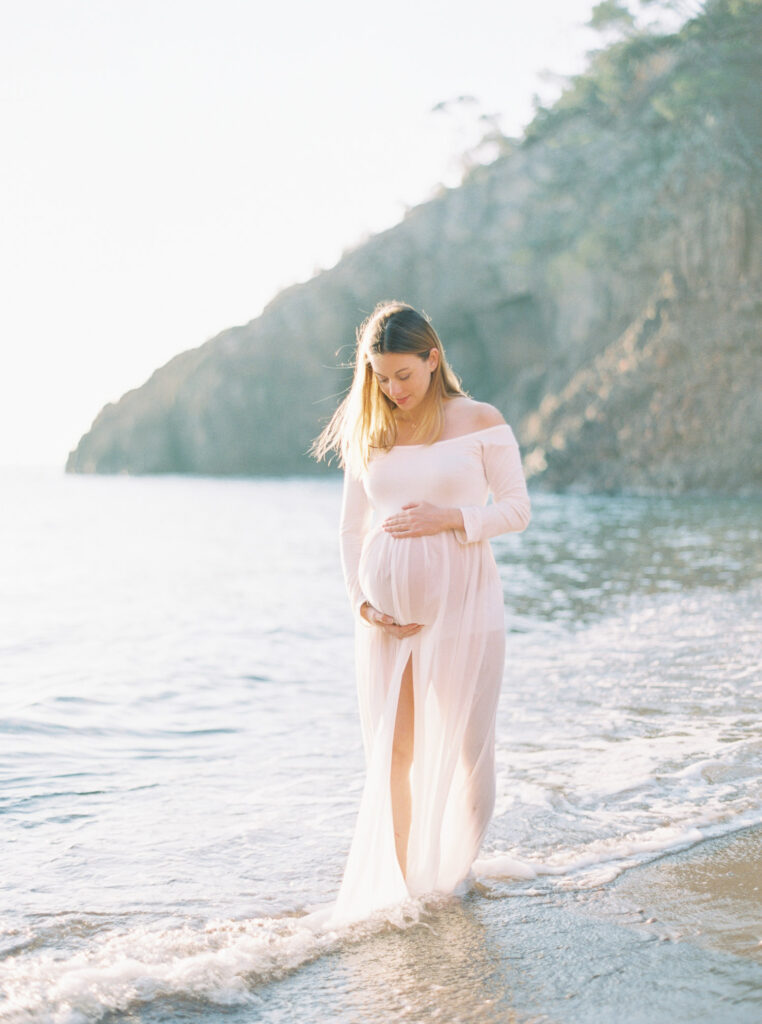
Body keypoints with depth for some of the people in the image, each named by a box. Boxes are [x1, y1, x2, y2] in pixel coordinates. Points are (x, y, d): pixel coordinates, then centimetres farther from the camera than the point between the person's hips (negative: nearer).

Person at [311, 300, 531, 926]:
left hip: (461, 601, -3)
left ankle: (455, 867, 25)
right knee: (393, 751, 2)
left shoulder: (481, 423, 0)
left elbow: (517, 510, 0)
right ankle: (400, 882, 14)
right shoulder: (367, 436, 9)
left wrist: (450, 518, -16)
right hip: (388, 612, 3)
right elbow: (352, 529, 13)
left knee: (464, 743, 1)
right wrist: (361, 601, 0)